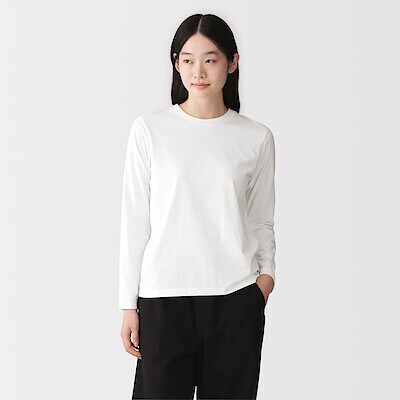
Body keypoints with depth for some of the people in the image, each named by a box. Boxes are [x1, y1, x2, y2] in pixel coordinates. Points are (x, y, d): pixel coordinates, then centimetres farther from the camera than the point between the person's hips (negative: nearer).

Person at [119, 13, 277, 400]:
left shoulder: (256, 138, 4)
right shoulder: (150, 129, 1)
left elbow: (261, 222, 13)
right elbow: (135, 221, 3)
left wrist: (266, 274, -4)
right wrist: (129, 305, 2)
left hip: (236, 299, 1)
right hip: (163, 299, -1)